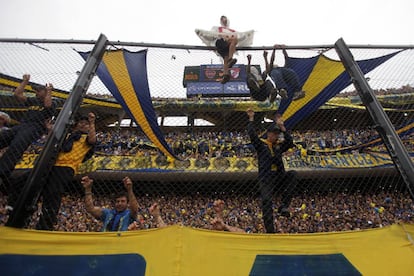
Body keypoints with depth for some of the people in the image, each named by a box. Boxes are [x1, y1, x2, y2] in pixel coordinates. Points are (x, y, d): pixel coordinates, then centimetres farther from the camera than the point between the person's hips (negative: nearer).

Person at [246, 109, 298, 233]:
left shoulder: (279, 145, 15)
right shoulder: (261, 144, 3)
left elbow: (290, 143, -1)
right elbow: (252, 135, -11)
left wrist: (282, 127, -6)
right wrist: (251, 119, -15)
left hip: (280, 178, 4)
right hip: (266, 180, -3)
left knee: (292, 174, -24)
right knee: (266, 202, -12)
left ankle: (284, 205, -21)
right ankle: (270, 230, -2)